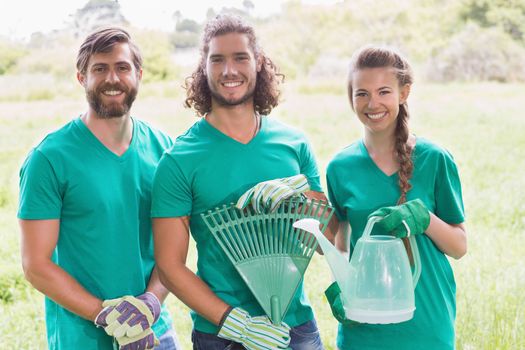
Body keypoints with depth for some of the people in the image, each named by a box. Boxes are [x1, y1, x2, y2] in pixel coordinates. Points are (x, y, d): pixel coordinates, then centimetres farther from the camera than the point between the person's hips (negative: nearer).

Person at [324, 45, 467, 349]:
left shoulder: (434, 159, -6)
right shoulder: (341, 167, -1)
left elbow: (460, 247, -3)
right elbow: (341, 247, 9)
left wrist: (423, 218, -20)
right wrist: (339, 287, -9)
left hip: (427, 324, -1)